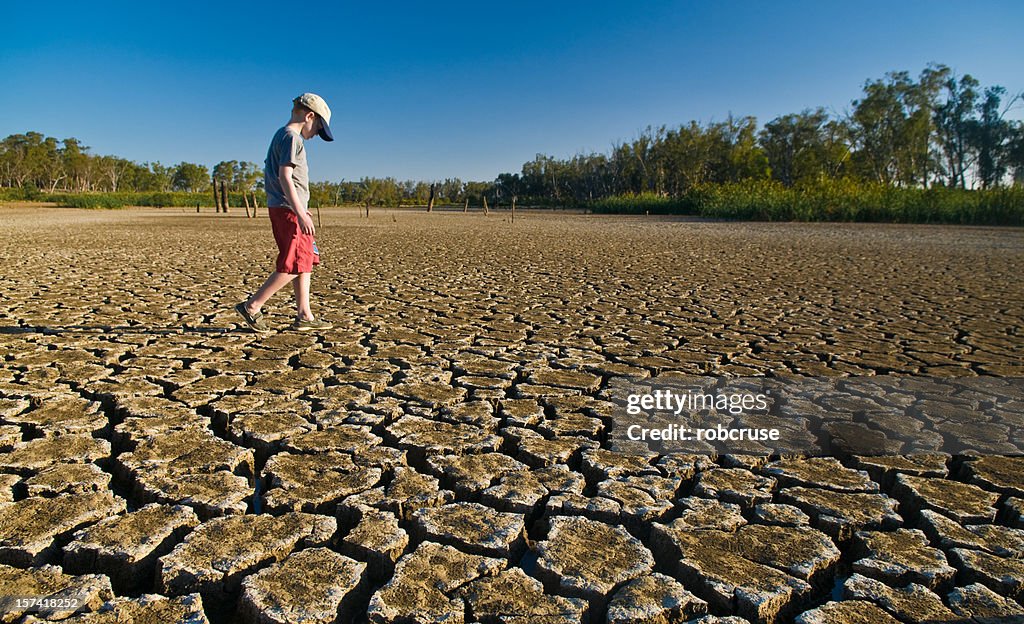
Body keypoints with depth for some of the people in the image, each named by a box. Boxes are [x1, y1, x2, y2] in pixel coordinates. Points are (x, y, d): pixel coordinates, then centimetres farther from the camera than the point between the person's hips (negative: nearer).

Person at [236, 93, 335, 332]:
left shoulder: (281, 136, 20)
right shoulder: (291, 137, -11)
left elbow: (269, 174, 24)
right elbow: (284, 176, -20)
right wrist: (300, 212, -24)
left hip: (282, 208, 10)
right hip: (288, 209, -10)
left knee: (306, 261, 9)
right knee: (293, 265, -8)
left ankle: (304, 316, 11)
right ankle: (252, 306, -3)